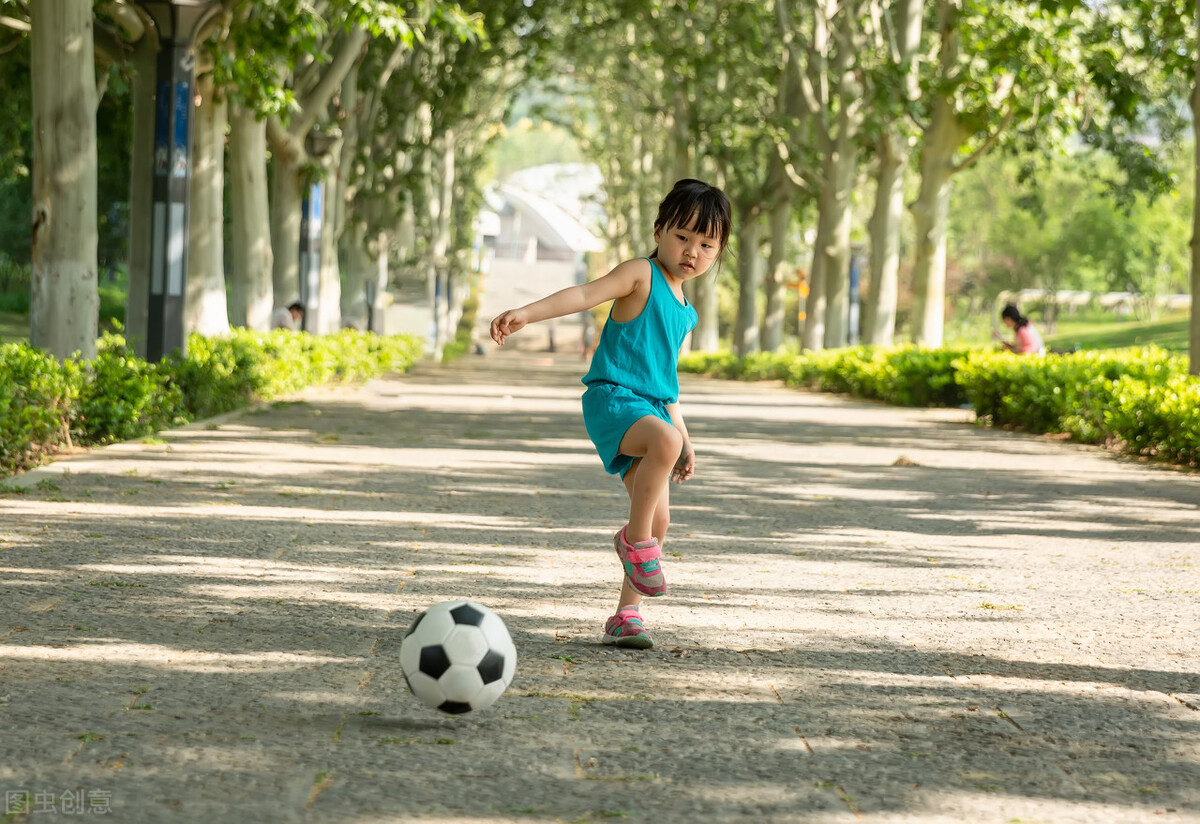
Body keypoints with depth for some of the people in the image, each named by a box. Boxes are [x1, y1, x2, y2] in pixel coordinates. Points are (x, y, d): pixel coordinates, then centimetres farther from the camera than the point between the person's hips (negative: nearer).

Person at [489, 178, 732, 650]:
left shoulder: (684, 313, 21)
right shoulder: (641, 275, -2)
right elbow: (584, 295, -17)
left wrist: (684, 440, 29)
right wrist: (526, 313, -34)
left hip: (651, 409, 8)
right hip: (611, 397, -8)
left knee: (659, 520, 1)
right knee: (663, 439, -38)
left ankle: (626, 615, 13)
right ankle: (634, 539, -19)